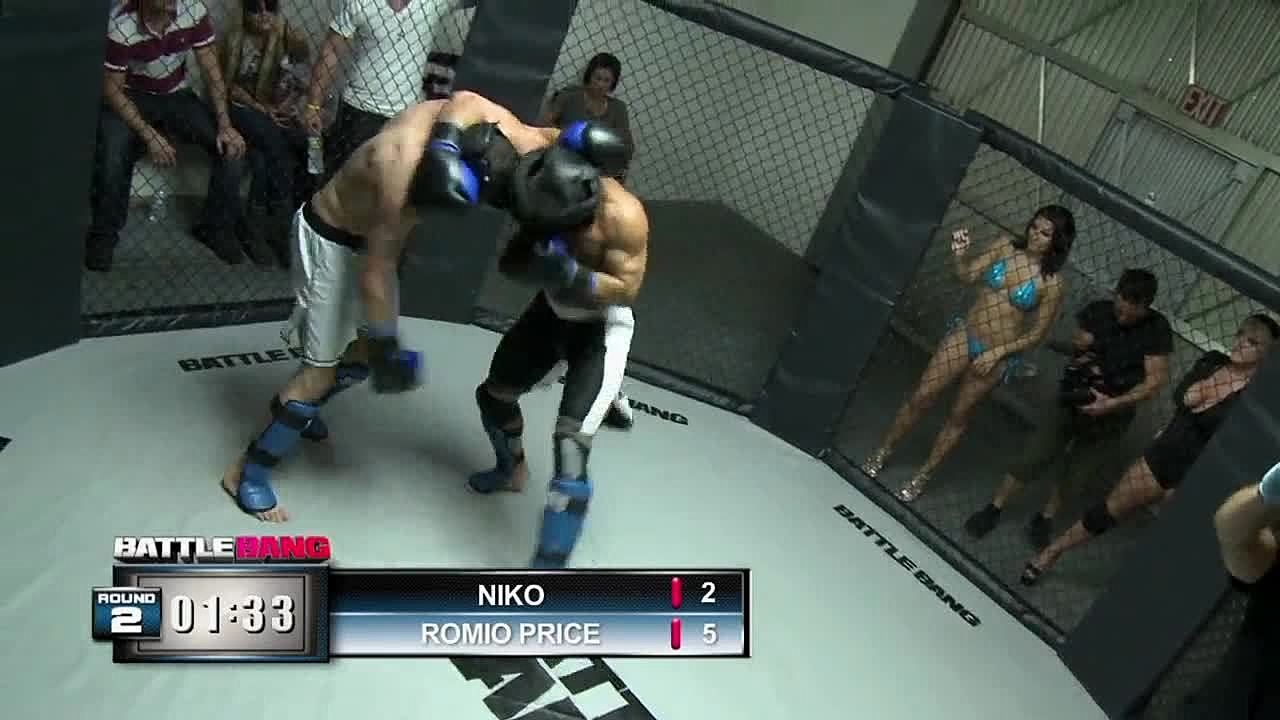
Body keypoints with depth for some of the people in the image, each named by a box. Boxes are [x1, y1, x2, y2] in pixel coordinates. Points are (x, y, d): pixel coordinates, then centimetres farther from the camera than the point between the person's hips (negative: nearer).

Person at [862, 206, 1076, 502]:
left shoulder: (1053, 284, -14)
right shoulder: (1006, 247, -6)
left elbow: (1037, 334, -10)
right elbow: (968, 275, 0)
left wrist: (998, 352, -16)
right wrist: (959, 255, -20)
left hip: (998, 356, -2)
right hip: (964, 335, 3)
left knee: (959, 416, 11)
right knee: (922, 396, 5)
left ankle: (923, 476, 27)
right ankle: (883, 451, 25)